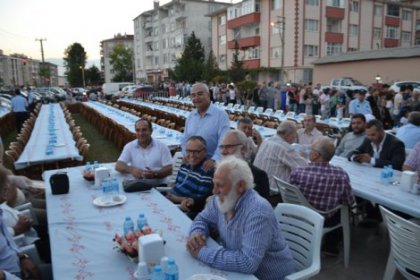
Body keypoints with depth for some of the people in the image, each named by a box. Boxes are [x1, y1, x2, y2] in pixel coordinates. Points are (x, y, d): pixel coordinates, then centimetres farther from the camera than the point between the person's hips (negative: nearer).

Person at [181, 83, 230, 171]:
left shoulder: (221, 114, -11)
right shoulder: (191, 116, 7)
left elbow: (224, 141, -20)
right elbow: (185, 140, 16)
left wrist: (214, 159, -31)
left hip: (213, 164, -5)